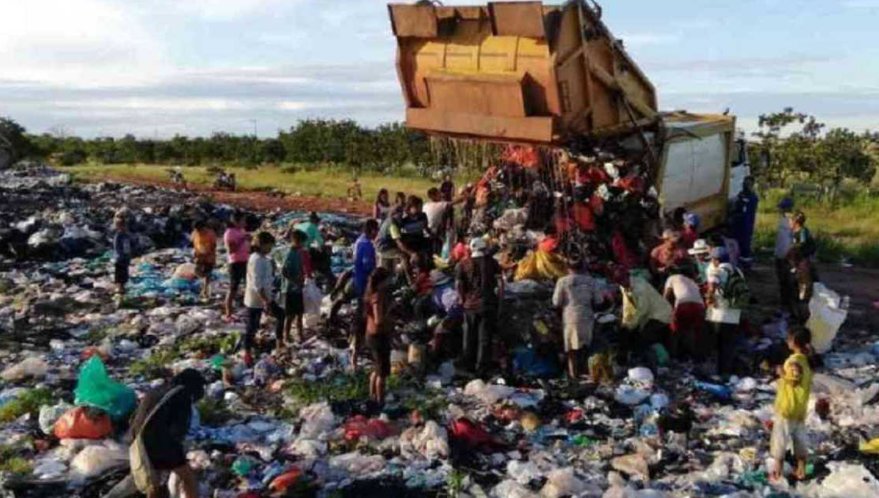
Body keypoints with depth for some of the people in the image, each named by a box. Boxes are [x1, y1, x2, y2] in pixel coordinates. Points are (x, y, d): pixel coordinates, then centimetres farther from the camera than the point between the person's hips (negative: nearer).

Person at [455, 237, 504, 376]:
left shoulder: (463, 265, 2)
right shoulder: (492, 262, 1)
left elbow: (458, 284, -5)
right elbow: (500, 282, -2)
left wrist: (464, 299, 8)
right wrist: (500, 301, 5)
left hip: (470, 305, 1)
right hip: (488, 304, -1)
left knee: (469, 338, 13)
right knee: (485, 338, 4)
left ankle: (468, 366, 20)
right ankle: (481, 367, 3)